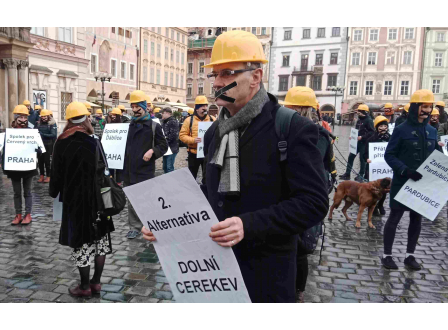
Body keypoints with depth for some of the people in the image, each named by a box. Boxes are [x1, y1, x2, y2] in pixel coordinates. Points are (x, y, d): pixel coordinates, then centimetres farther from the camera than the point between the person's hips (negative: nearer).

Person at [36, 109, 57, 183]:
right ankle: (41, 176, 17)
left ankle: (48, 176, 11)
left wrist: (43, 134, -18)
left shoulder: (52, 124, -4)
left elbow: (53, 135, -12)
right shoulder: (39, 123, 9)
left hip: (48, 145, -4)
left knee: (47, 160, -1)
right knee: (40, 160, 6)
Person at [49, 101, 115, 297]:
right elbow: (102, 171, -9)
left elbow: (56, 173, 2)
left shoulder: (61, 144, -5)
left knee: (82, 241, 8)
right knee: (100, 239, 13)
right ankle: (96, 282, 21)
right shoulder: (93, 142, -9)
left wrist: (54, 193, 18)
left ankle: (85, 286, 19)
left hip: (74, 199, 1)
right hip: (96, 198, 0)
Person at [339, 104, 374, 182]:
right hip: (357, 142, 8)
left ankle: (361, 175, 12)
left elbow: (372, 132, -17)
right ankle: (347, 174, 14)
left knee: (362, 158, 1)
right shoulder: (359, 120, 15)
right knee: (351, 157, 6)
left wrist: (362, 137, -22)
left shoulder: (369, 120, -10)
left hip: (364, 143, -8)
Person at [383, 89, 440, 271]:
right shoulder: (402, 129, -9)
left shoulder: (432, 131, 6)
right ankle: (387, 255, 15)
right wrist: (405, 170, -24)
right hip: (402, 182, -5)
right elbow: (389, 155, -11)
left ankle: (410, 255, 25)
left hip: (423, 183, 5)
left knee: (417, 218, 11)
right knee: (395, 217, 3)